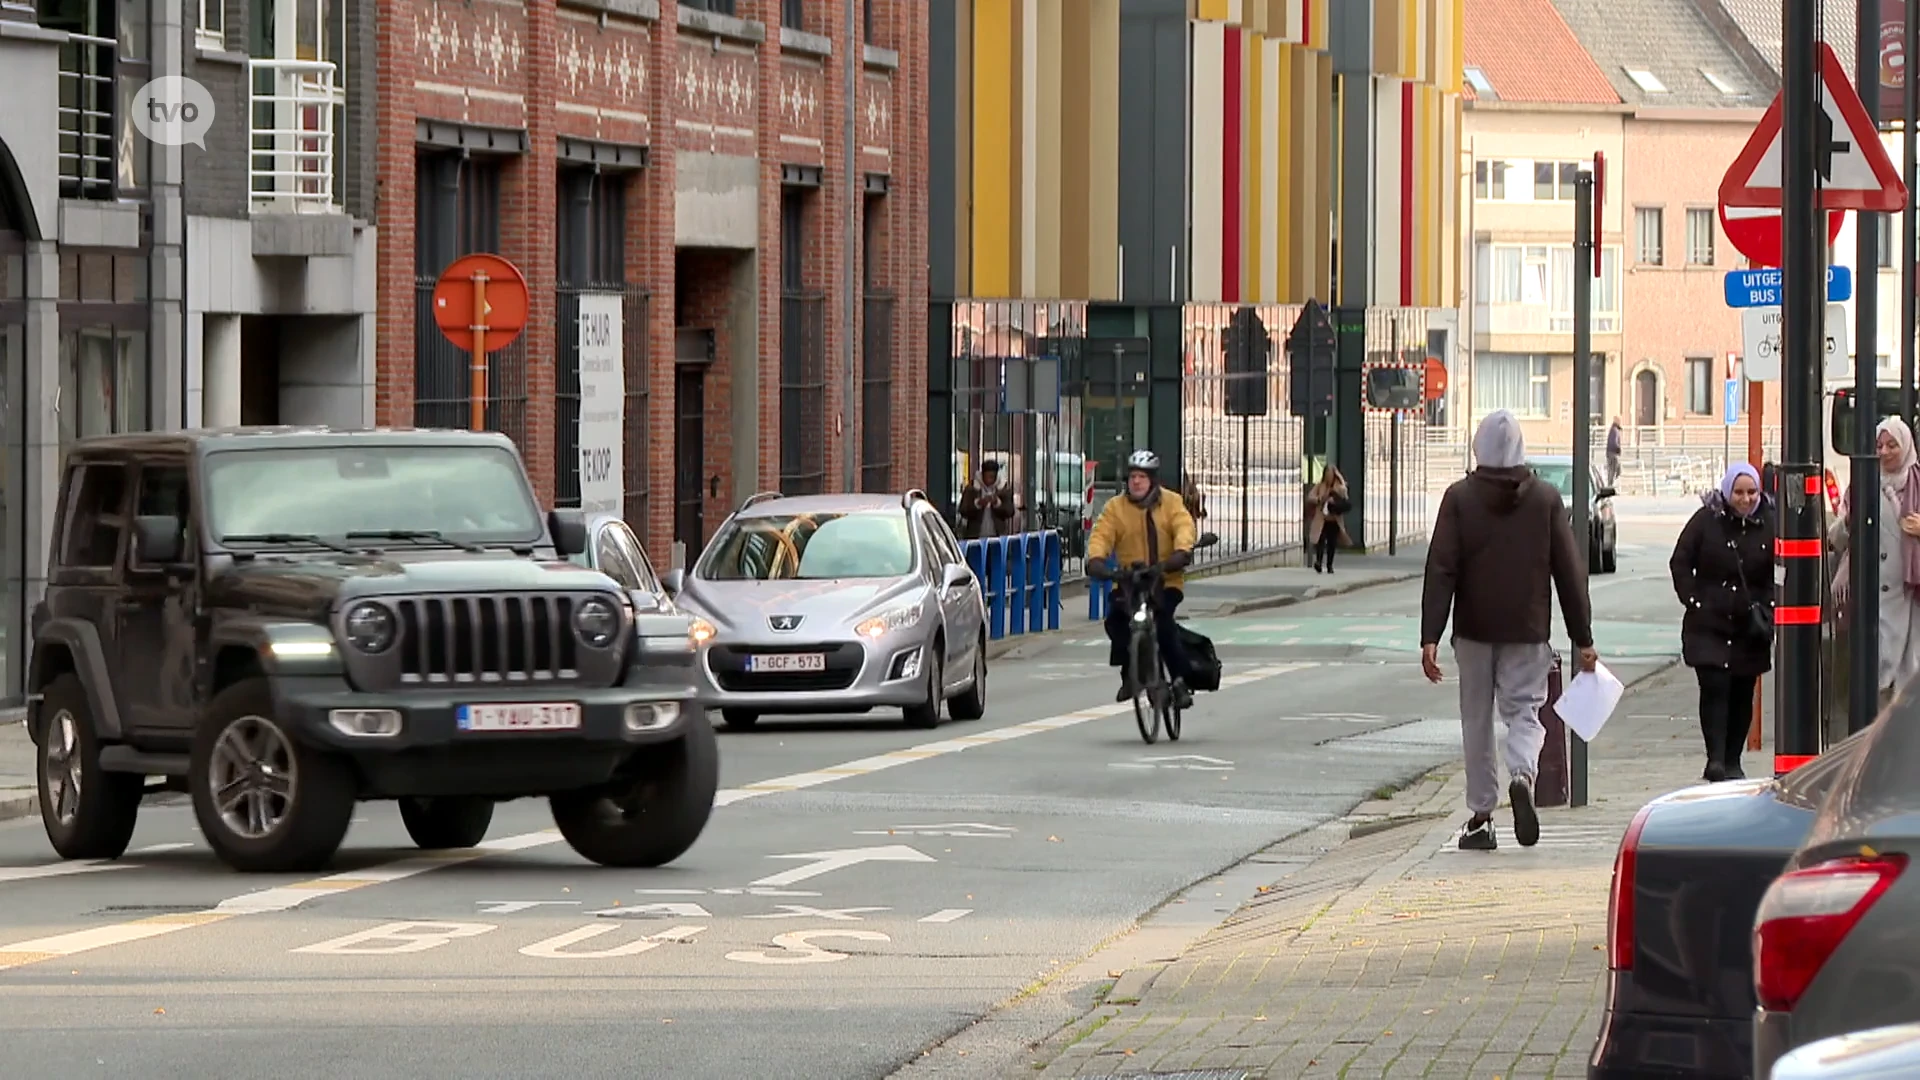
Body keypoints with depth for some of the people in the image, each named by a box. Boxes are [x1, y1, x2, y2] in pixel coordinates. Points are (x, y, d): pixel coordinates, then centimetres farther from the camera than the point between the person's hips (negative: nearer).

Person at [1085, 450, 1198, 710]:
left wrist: (1181, 552, -36)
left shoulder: (1171, 503, 1)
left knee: (1163, 620, -28)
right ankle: (1129, 673, -1)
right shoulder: (1115, 507, 3)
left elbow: (1184, 527, -15)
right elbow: (1101, 535, -8)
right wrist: (1095, 559, -29)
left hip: (1166, 581, -2)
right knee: (1115, 618, -23)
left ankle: (1181, 679, -17)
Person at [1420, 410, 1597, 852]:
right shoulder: (1546, 499, 0)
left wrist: (1430, 637, -10)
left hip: (1474, 630, 0)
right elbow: (1570, 571, 1)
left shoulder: (1460, 498, -3)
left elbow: (1441, 571, -9)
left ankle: (1481, 816, 11)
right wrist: (1583, 638, 6)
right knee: (1524, 711, 7)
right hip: (1528, 632, 0)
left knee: (1477, 720, 10)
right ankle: (1523, 775, -24)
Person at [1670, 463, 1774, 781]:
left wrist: (1766, 608, -2)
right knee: (1714, 687, -13)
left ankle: (1732, 761, 17)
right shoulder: (1706, 521, -3)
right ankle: (1715, 759, -16)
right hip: (1708, 623, -2)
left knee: (1742, 694, 8)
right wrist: (1693, 600, -7)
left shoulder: (1769, 525, 1)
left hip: (1750, 627, 3)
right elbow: (1680, 564, 2)